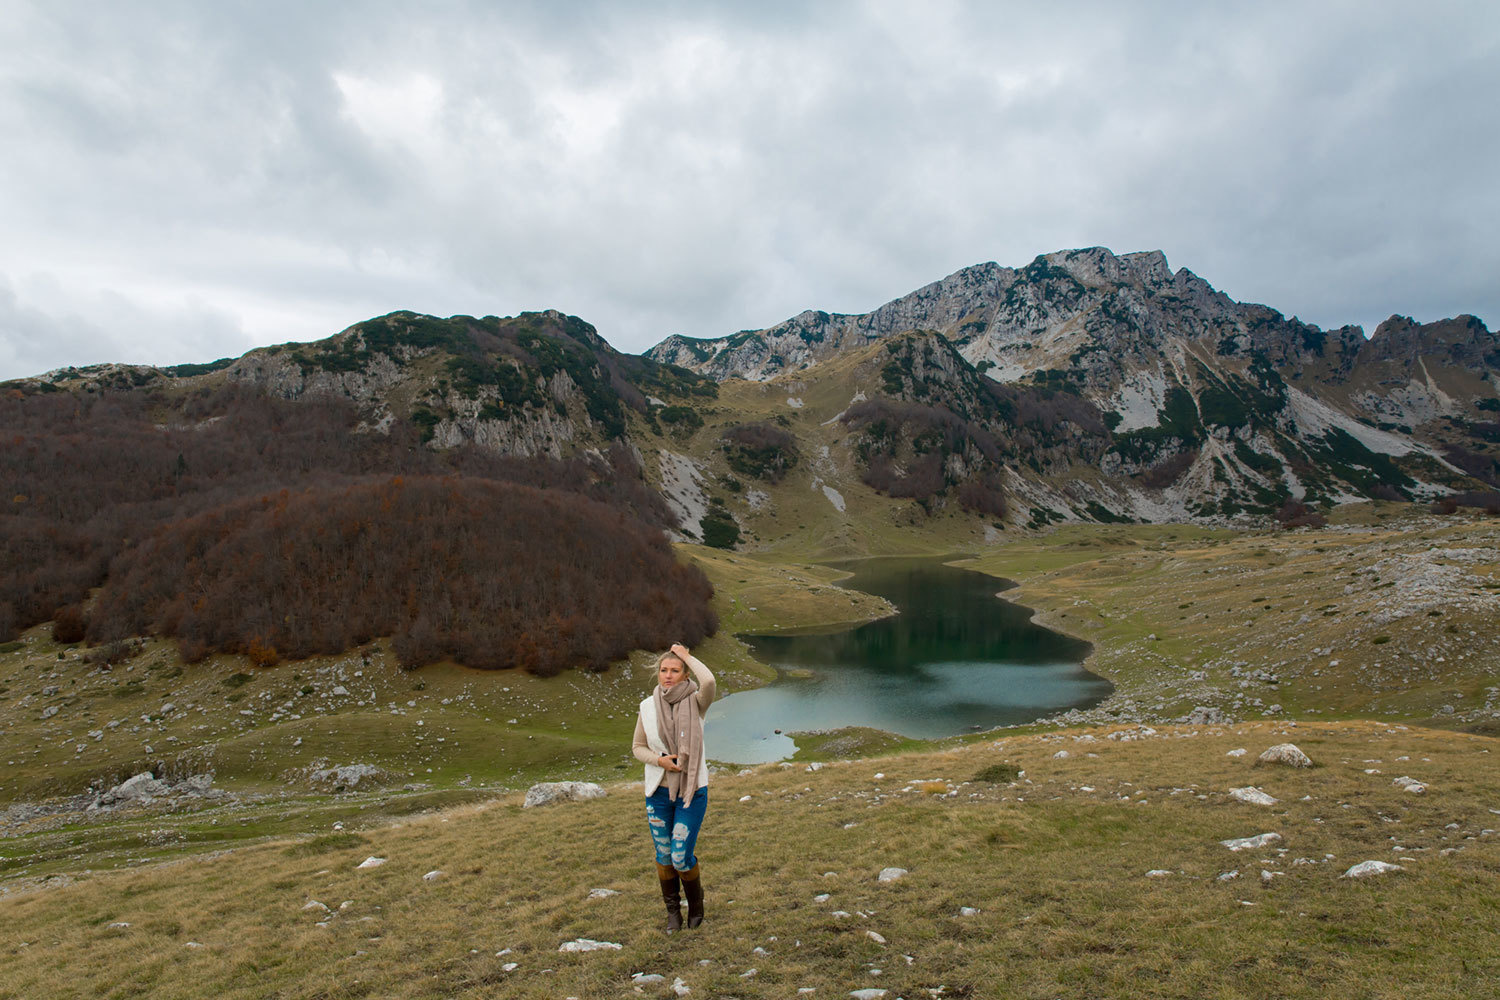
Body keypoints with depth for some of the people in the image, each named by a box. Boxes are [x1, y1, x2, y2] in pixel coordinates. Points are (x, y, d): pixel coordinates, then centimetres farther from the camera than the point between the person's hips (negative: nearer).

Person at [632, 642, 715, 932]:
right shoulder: (648, 706, -2)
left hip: (692, 791, -3)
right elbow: (637, 747, 8)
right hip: (659, 791, 3)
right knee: (663, 856, 13)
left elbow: (708, 682, -34)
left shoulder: (695, 702, -10)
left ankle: (696, 904, 28)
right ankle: (672, 910, 36)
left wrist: (687, 656, -19)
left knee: (681, 857, -2)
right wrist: (659, 760, -12)